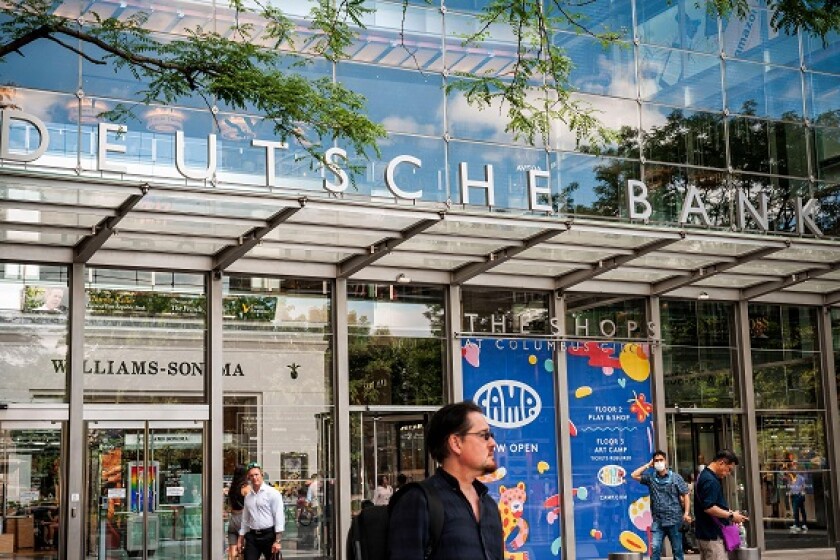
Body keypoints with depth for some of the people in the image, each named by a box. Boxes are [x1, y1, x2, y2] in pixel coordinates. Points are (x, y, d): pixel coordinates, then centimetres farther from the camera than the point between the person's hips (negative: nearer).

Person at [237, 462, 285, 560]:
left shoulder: (272, 493, -5)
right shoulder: (248, 496, 12)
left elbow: (279, 517, -10)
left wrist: (277, 541, -16)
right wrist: (240, 540, 16)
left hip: (268, 535, -4)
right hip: (252, 536, 4)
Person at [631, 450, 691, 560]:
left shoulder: (676, 477, 0)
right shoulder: (651, 477, 7)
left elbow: (685, 495, 0)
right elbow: (634, 475, 1)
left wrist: (686, 513, -11)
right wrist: (648, 465, 3)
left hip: (674, 520, -2)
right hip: (658, 521, 2)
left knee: (677, 550, 6)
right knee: (654, 549, -7)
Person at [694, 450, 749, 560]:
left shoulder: (705, 475, 14)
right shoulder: (710, 481, -20)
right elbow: (709, 508, -26)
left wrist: (728, 512, 14)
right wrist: (731, 516, -16)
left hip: (707, 533, 11)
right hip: (713, 534, -11)